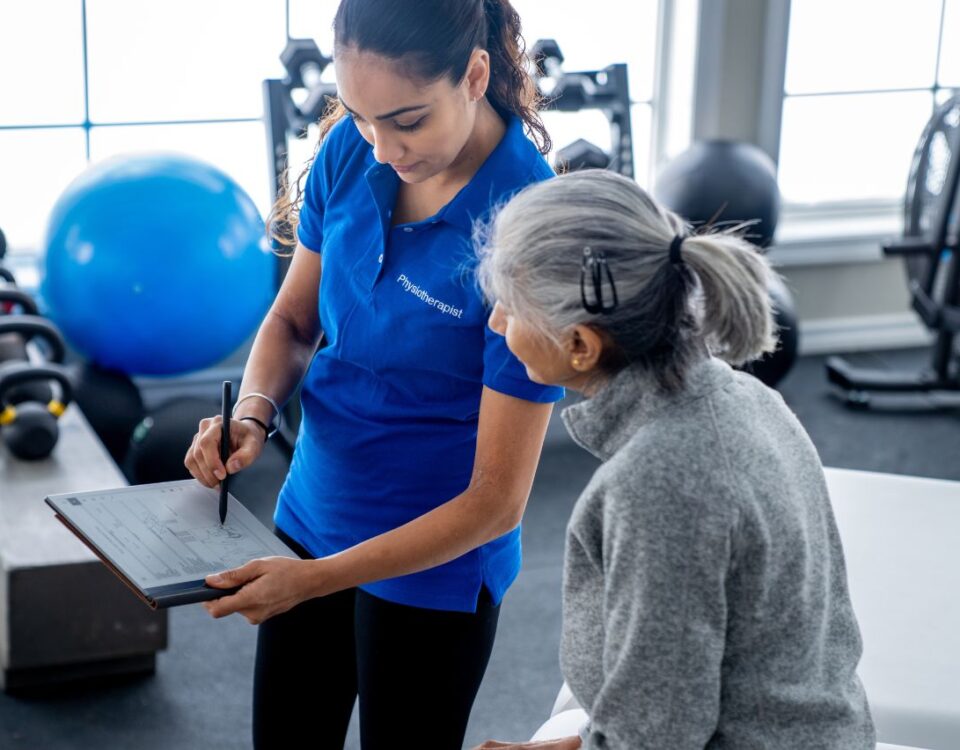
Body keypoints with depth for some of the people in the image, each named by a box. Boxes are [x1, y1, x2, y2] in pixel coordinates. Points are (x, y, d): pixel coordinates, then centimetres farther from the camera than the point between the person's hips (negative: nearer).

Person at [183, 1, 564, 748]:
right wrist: (252, 413, -15)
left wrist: (316, 578, -27)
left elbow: (496, 500, -23)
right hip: (312, 513, 5)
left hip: (432, 561, -5)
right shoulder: (350, 150, -10)